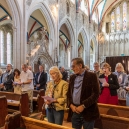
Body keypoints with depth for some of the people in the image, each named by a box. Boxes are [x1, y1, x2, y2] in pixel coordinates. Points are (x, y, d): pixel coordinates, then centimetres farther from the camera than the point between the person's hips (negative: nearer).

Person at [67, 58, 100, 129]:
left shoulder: (92, 76, -7)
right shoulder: (72, 77, 10)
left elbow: (95, 94, -13)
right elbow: (69, 93, 13)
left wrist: (83, 106, -17)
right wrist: (71, 105, -4)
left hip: (87, 112, -5)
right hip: (74, 111, 5)